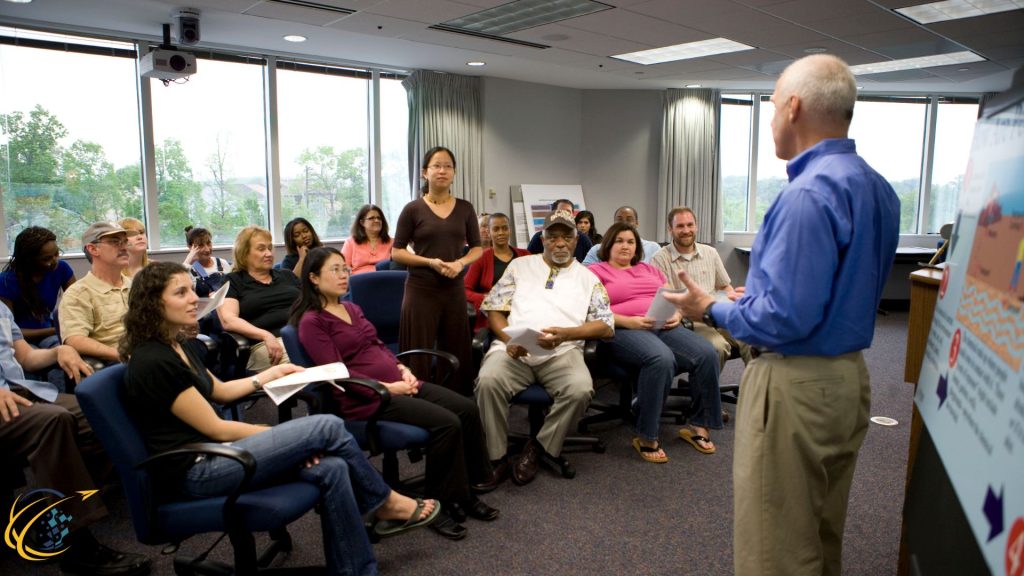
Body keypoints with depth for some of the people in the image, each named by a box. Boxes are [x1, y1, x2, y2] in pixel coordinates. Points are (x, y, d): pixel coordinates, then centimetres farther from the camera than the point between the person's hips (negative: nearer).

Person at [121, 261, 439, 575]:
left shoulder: (176, 347, 11)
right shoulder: (153, 362, -19)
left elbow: (220, 391, 26)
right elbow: (216, 429, -17)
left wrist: (274, 372, 23)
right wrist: (283, 436, -8)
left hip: (210, 454, 9)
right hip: (194, 472, -9)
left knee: (331, 468, -11)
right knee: (328, 427, -15)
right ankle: (385, 503, 7)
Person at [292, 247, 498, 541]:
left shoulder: (352, 309, 18)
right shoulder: (312, 322, -7)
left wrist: (402, 368, 3)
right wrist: (387, 388, -18)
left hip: (397, 384, 8)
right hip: (365, 398, -8)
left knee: (467, 409, -9)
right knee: (447, 423, -24)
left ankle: (467, 492, 3)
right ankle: (438, 505, -7)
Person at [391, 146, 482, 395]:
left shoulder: (465, 208, 7)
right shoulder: (413, 209, -2)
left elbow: (477, 248, 12)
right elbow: (396, 252, -1)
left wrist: (460, 263, -9)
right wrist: (429, 262, -15)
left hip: (454, 289, 3)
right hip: (421, 290, -3)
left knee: (456, 352, 7)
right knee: (419, 354, 0)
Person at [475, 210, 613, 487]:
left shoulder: (588, 278, 16)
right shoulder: (520, 266, 19)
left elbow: (606, 326, 7)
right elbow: (494, 308, 13)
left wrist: (566, 333, -11)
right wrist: (508, 339, -8)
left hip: (562, 352, 0)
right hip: (514, 349, 0)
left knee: (580, 390, -32)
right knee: (488, 381, -31)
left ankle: (537, 449, -8)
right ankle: (497, 458, -13)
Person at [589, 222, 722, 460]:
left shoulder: (649, 269, 28)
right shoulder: (596, 271, 10)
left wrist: (677, 315, -2)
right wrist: (628, 321, -16)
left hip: (664, 327, 6)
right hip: (625, 331, -5)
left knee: (707, 354, -21)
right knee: (661, 359, -37)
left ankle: (698, 425, -7)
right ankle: (646, 438, -26)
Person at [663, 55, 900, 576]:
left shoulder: (809, 194, -22)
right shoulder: (877, 187, 8)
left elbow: (785, 318, -25)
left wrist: (711, 310, -9)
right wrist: (753, 296, 19)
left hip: (796, 387, -10)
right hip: (850, 377, 10)